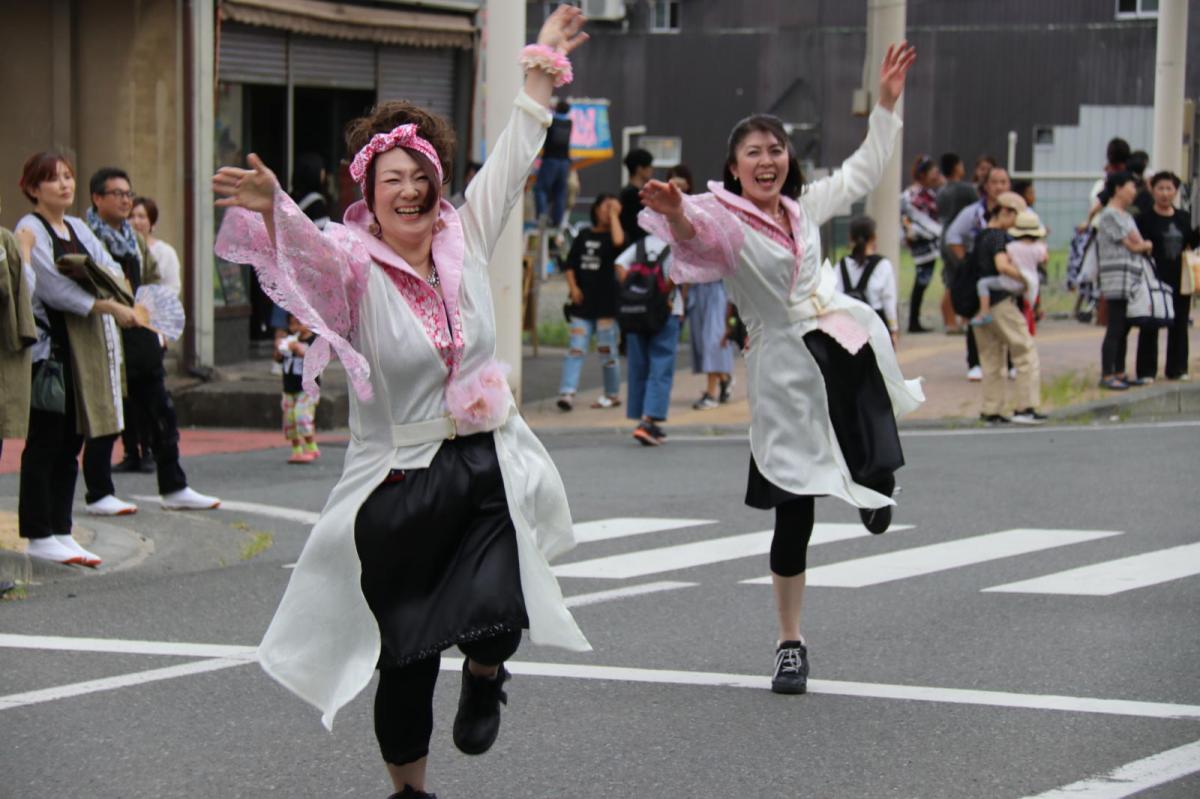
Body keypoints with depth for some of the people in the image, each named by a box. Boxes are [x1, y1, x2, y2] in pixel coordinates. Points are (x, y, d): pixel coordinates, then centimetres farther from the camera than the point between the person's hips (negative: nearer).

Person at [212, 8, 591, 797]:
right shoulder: (355, 266, -7)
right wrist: (271, 206, -50)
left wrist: (544, 68, 25)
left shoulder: (464, 243, 5)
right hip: (403, 487, -3)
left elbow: (511, 163, 17)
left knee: (496, 618, -18)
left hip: (493, 472, 3)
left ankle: (485, 676, 19)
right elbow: (308, 250, -29)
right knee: (408, 656, 5)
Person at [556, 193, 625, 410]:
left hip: (606, 304, -3)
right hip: (582, 303, 3)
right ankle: (567, 393, -13)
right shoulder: (584, 236, 11)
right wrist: (573, 287, -2)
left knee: (607, 351, 5)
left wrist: (614, 215, -14)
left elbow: (618, 241, -26)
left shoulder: (611, 235, 0)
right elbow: (569, 265, 14)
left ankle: (612, 394, 18)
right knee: (576, 349, -6)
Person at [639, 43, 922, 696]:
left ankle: (868, 489, 38)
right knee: (795, 510, -1)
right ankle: (790, 643, 14)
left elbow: (863, 173, 28)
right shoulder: (724, 219, -6)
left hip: (848, 342, 5)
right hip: (785, 366, -5)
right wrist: (675, 213, -53)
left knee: (879, 474, -5)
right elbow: (692, 232, -30)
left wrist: (887, 103, 24)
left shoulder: (804, 207, 13)